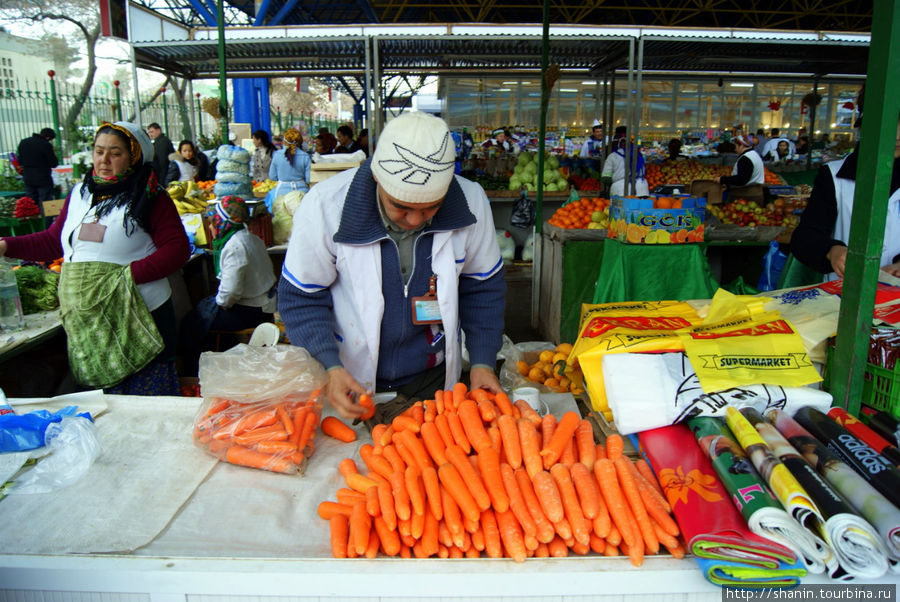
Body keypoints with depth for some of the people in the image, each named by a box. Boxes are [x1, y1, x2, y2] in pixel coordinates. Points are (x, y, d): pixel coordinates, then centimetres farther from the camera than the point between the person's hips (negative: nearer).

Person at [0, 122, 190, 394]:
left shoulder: (151, 197, -4)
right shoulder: (79, 194, 15)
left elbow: (177, 248, -11)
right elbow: (54, 241, 23)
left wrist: (132, 273, -19)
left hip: (139, 312, -5)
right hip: (84, 318, 6)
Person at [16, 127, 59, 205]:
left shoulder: (23, 142, 5)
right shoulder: (46, 145, -16)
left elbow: (20, 161, 11)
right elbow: (54, 164, -10)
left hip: (28, 179, 6)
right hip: (43, 180, -6)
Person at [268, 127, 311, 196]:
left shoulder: (277, 155, -2)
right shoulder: (305, 156, -6)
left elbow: (272, 177, 6)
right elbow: (308, 179, -4)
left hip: (283, 191, 1)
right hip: (301, 190, 0)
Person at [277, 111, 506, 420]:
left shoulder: (471, 202, -15)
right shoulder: (325, 206, -22)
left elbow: (483, 289, -1)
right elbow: (300, 298, -12)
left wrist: (482, 362, -8)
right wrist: (330, 368, -25)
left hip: (433, 378, 2)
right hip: (353, 380, -1)